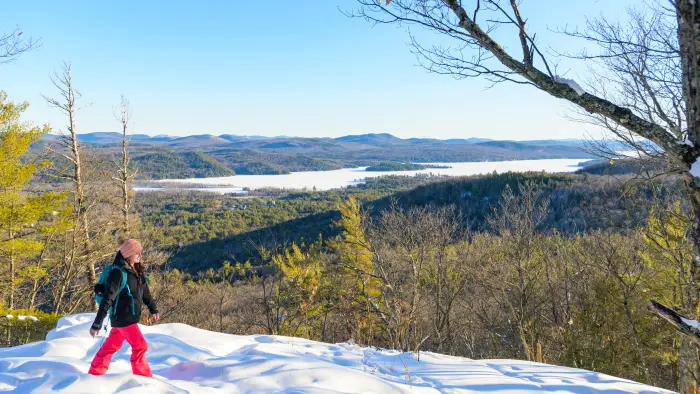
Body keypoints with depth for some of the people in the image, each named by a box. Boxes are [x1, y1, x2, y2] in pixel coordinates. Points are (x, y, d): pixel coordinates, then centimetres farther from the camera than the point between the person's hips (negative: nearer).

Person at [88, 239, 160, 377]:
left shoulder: (137, 271, 6)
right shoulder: (118, 272, -20)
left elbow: (145, 292, 20)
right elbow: (107, 299, -22)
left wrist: (153, 309, 29)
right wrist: (97, 324, -22)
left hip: (130, 317, 8)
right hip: (123, 318, -8)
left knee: (111, 346, 18)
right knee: (140, 347, -1)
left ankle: (95, 373, 31)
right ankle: (143, 377, 13)